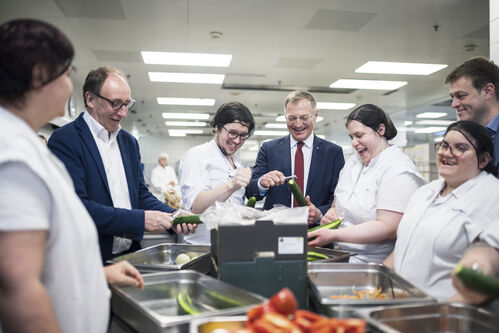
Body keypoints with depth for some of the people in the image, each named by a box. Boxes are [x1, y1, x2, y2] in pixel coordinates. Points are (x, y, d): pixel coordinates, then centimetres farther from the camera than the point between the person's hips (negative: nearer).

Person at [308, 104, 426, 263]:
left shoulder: (398, 170, -12)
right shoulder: (353, 162, 14)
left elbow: (388, 228, -21)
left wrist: (334, 235, -26)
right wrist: (330, 212, -2)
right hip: (344, 256, 7)